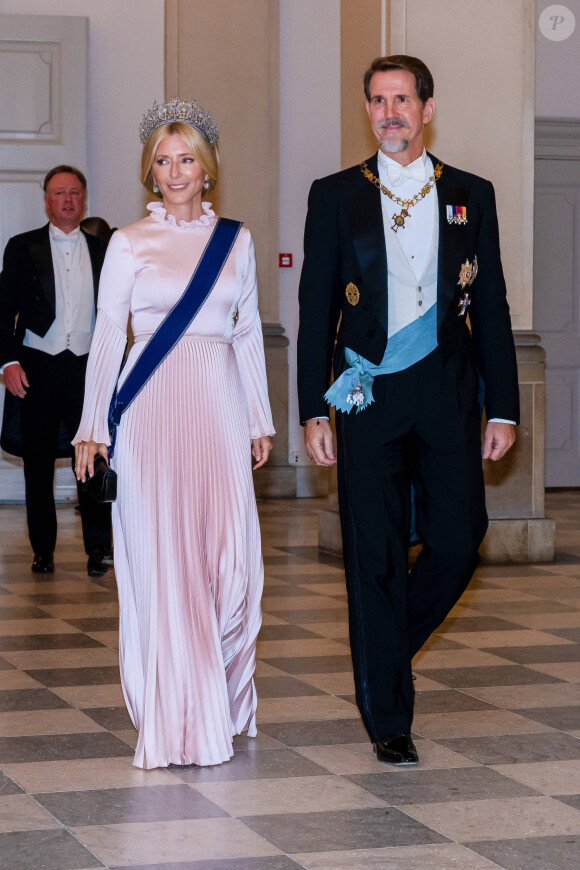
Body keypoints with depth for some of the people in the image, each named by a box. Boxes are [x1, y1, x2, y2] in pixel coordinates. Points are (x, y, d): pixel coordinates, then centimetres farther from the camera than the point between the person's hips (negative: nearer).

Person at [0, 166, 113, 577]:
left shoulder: (101, 251, 11)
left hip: (87, 366, 1)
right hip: (37, 367, -1)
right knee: (38, 463, 3)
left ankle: (99, 547, -6)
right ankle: (43, 551, 11)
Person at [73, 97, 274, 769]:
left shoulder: (235, 241, 11)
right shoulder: (129, 244, 3)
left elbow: (248, 335, 14)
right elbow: (107, 337, 3)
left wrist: (260, 420, 12)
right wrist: (93, 426, -3)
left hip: (220, 404, 2)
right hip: (152, 404, -2)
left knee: (231, 555, -3)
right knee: (163, 558, -2)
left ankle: (225, 699, 18)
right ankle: (177, 715, 7)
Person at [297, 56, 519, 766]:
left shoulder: (470, 195, 9)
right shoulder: (336, 196, 6)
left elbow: (491, 306, 9)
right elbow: (316, 309, 5)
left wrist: (502, 408, 3)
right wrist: (313, 410, -2)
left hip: (448, 395, 2)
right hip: (369, 395, -1)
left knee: (457, 542, -3)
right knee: (376, 558, 0)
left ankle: (385, 651, 26)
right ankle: (387, 716, 9)